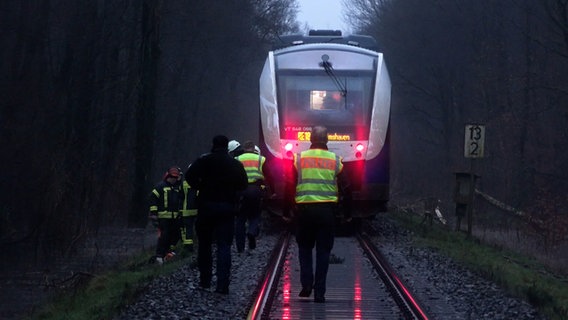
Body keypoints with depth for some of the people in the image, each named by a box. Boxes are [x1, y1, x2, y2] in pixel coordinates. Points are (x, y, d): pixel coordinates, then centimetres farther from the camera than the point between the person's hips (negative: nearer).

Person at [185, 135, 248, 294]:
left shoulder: (204, 160, -2)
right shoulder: (236, 164, 4)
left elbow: (190, 176, -14)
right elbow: (243, 184, 5)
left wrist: (200, 188, 1)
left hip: (207, 205, -1)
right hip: (228, 207, 1)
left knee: (204, 244, 14)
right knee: (224, 246, -1)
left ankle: (205, 280, 15)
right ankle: (223, 284, -12)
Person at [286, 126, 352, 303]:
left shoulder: (299, 159, 1)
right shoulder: (335, 160, 3)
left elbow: (290, 185, 2)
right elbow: (345, 189, 6)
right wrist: (347, 213, 16)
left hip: (304, 208, 0)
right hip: (327, 209, 0)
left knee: (304, 247, 18)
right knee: (323, 250, 7)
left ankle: (306, 284, 4)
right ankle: (319, 293, 3)